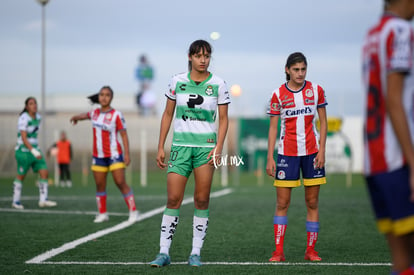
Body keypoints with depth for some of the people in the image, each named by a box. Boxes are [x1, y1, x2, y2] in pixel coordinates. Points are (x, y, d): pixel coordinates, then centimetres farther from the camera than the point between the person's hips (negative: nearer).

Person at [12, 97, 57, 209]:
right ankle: (16, 201, 18)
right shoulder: (24, 118, -18)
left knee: (44, 172, -4)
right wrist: (34, 151, -32)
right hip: (23, 150, -7)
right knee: (21, 176, 4)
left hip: (34, 149, 7)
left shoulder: (38, 117, 6)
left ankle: (43, 200, -4)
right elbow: (23, 138, -24)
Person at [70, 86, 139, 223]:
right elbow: (84, 115, 33)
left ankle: (133, 211, -6)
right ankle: (102, 213, 17)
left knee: (120, 183, -11)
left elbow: (124, 135, -10)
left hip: (114, 155, -5)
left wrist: (127, 154, -16)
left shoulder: (116, 115, -9)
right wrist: (75, 117, 50)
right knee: (100, 185, 7)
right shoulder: (95, 113, 8)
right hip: (98, 155, 6)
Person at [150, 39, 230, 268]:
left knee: (202, 200, 0)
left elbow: (223, 119, 4)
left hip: (206, 146, 0)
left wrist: (218, 147, -8)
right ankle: (164, 253, -1)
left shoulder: (218, 84, 1)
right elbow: (167, 114, 10)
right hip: (180, 145, 0)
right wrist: (161, 147, 6)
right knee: (173, 199, -5)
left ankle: (196, 253, 8)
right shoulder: (177, 81, 4)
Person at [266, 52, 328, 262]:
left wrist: (321, 151, -4)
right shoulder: (278, 94, -2)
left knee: (312, 203, 3)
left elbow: (323, 122, 6)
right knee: (282, 203, -3)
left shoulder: (316, 90, 1)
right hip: (287, 152, -1)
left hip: (312, 152, 1)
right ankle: (278, 251, 1)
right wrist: (270, 158, -3)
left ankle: (311, 250, 10)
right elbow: (273, 127, 2)